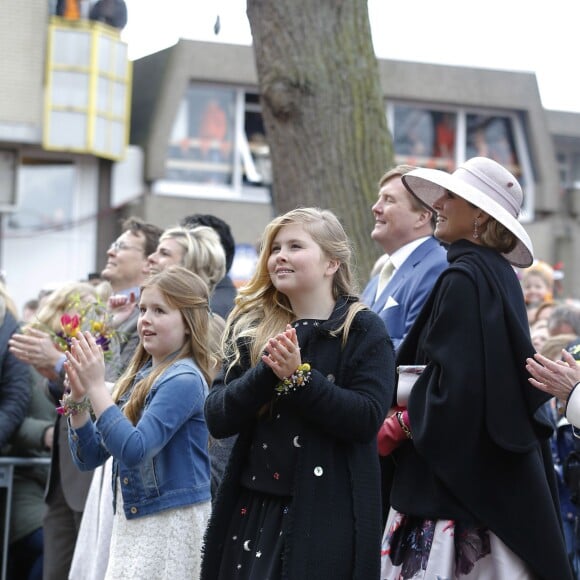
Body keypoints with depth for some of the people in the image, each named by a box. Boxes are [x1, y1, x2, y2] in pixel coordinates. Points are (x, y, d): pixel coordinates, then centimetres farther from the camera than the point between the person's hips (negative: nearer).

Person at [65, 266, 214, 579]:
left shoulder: (184, 380, -13)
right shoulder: (137, 376, 9)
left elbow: (134, 451, -24)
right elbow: (89, 458, 10)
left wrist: (97, 387, -20)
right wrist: (79, 397, -4)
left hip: (173, 523, -7)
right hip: (130, 522, 7)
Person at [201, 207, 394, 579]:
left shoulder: (364, 330, -2)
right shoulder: (250, 327, 10)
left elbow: (367, 419, -14)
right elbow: (217, 419, 0)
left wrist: (299, 377, -22)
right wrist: (266, 372, -15)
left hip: (327, 514, -4)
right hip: (253, 507, 4)